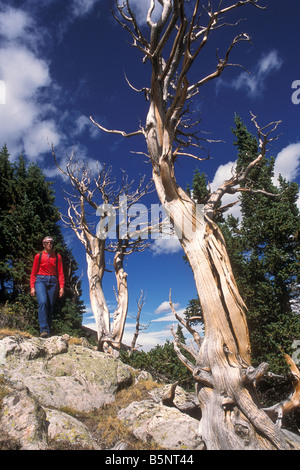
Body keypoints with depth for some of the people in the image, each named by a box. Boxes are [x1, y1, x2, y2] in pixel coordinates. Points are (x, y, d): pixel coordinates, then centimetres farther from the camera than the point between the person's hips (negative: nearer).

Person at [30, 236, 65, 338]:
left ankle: (48, 332, 2)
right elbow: (33, 273, 11)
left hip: (53, 282, 2)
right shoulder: (38, 256, 12)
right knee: (43, 302, -24)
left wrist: (62, 287, 0)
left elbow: (60, 273, 10)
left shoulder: (57, 257, 14)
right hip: (41, 280, -2)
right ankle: (44, 330, -26)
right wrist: (32, 287, 0)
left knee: (50, 307, -3)